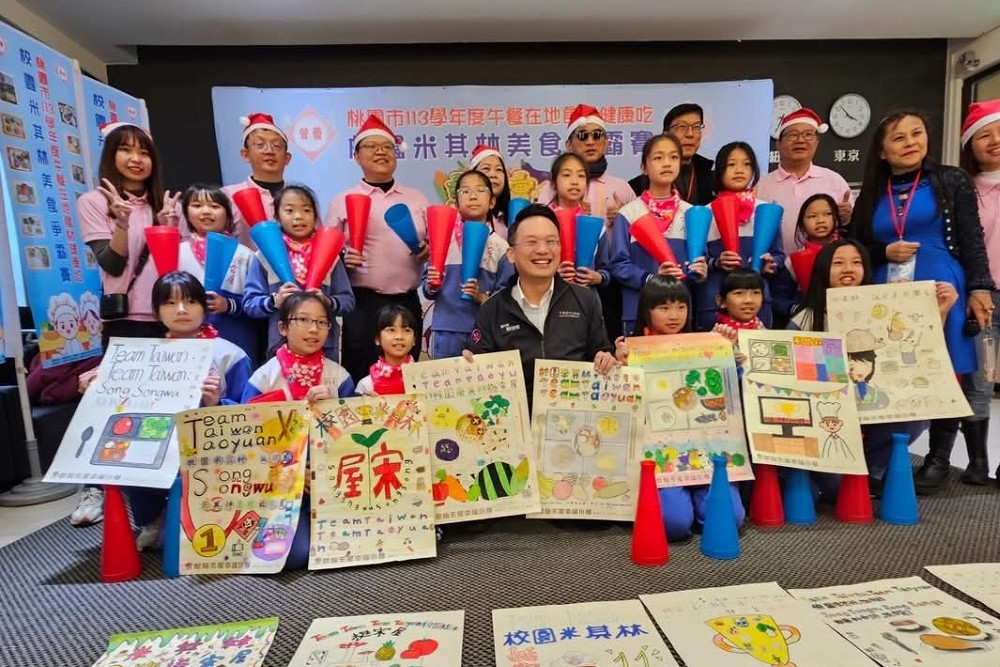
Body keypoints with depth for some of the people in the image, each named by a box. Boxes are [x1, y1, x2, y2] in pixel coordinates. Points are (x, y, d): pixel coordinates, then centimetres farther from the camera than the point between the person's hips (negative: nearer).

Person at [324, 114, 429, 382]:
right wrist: (343, 259, -15)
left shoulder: (417, 198, 13)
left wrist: (427, 250, -5)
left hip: (408, 303, 3)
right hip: (363, 304, -2)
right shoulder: (342, 201, 5)